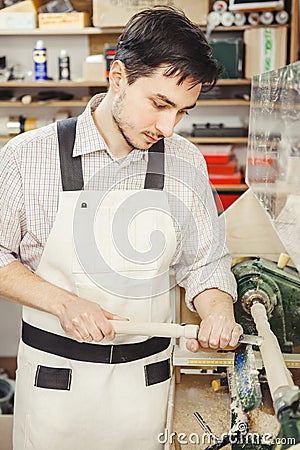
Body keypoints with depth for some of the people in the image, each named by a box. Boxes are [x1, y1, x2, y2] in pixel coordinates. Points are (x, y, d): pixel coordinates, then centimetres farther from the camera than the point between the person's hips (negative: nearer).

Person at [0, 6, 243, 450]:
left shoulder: (186, 163, -3)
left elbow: (204, 263, 5)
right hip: (54, 375, -2)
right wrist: (64, 303, -18)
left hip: (145, 378, 2)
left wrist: (218, 311, -15)